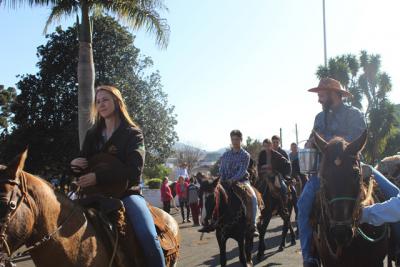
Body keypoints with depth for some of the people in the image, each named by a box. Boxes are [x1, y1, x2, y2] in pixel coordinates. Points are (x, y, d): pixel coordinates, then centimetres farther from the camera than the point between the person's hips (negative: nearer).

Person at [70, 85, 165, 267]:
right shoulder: (92, 135, 14)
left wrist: (98, 177, -23)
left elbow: (134, 170, -13)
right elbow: (84, 160, 22)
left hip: (126, 192, -4)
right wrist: (74, 163, -4)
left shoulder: (133, 133, 0)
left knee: (148, 236, -27)